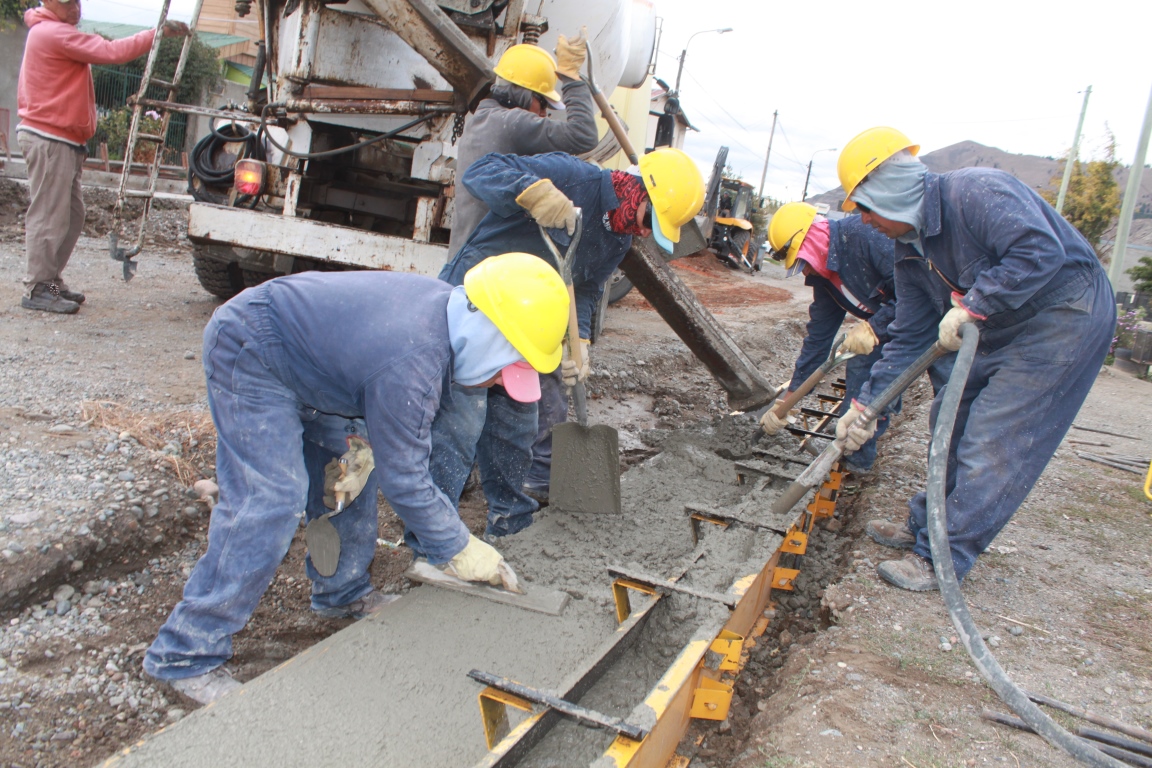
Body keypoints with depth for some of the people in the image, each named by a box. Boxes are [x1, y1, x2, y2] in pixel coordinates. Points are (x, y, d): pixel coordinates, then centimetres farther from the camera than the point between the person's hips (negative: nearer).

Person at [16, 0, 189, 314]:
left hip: (61, 140, 10)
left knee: (71, 216, 12)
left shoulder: (52, 32, 22)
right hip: (49, 139, -10)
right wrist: (159, 33, -16)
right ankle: (38, 290, -3)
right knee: (49, 216, -8)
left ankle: (51, 280, 19)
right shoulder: (54, 33, -12)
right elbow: (112, 52, -18)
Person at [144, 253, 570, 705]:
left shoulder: (448, 308, -8)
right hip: (248, 358, -9)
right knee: (269, 503, -16)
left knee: (346, 468, 12)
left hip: (297, 351, 10)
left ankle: (342, 594, 29)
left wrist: (363, 444, -5)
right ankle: (186, 655, -6)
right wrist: (458, 550, -12)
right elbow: (403, 478, -23)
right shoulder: (412, 366, -35)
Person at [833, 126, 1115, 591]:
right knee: (952, 421, 14)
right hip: (1004, 330, 9)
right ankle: (928, 526, 29)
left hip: (1068, 318, -9)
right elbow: (910, 336, 5)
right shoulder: (910, 249, 3)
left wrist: (972, 307, -34)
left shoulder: (975, 192, -24)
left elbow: (1041, 250, -37)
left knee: (992, 445, -8)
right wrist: (866, 403, 2)